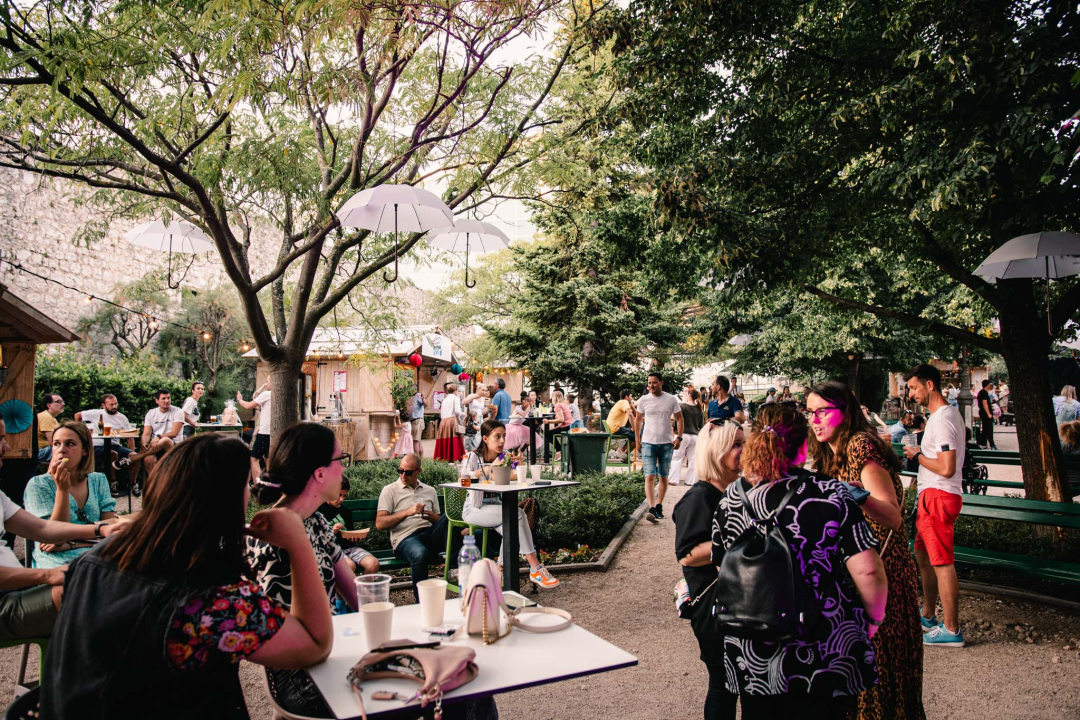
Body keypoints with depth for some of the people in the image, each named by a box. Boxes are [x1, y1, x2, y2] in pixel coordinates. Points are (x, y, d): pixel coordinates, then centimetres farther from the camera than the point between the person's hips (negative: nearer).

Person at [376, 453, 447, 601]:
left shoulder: (430, 491, 23)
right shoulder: (390, 490, 12)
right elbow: (379, 524, 0)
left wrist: (431, 516, -3)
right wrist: (407, 512, -9)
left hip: (430, 534, 3)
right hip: (405, 539, -3)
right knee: (420, 553, -40)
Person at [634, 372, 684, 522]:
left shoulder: (671, 399, 0)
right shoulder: (643, 400, 1)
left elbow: (679, 418, 5)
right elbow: (638, 420, 10)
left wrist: (679, 438, -5)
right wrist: (637, 440, 5)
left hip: (667, 443, 1)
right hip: (648, 443, -1)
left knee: (663, 476, 11)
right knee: (650, 477, -12)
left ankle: (659, 506, 23)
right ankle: (651, 509, -18)